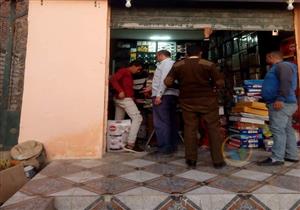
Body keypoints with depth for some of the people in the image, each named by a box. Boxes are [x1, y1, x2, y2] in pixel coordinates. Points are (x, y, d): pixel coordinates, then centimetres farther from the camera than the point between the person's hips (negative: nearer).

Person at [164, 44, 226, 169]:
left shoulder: (177, 65, 2)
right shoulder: (208, 64, -4)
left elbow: (167, 82, -3)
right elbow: (220, 83, -5)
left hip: (187, 102, 2)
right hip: (207, 100, -2)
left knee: (190, 129, 8)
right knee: (213, 129, 6)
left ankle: (191, 160, 13)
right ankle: (218, 160, 9)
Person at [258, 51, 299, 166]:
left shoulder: (282, 65, -7)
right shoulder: (276, 68, 26)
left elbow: (286, 82, -22)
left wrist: (280, 99, -30)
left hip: (281, 104, -11)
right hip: (283, 104, 11)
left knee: (278, 130, -13)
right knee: (287, 130, 11)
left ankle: (276, 158, -12)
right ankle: (292, 155, 17)